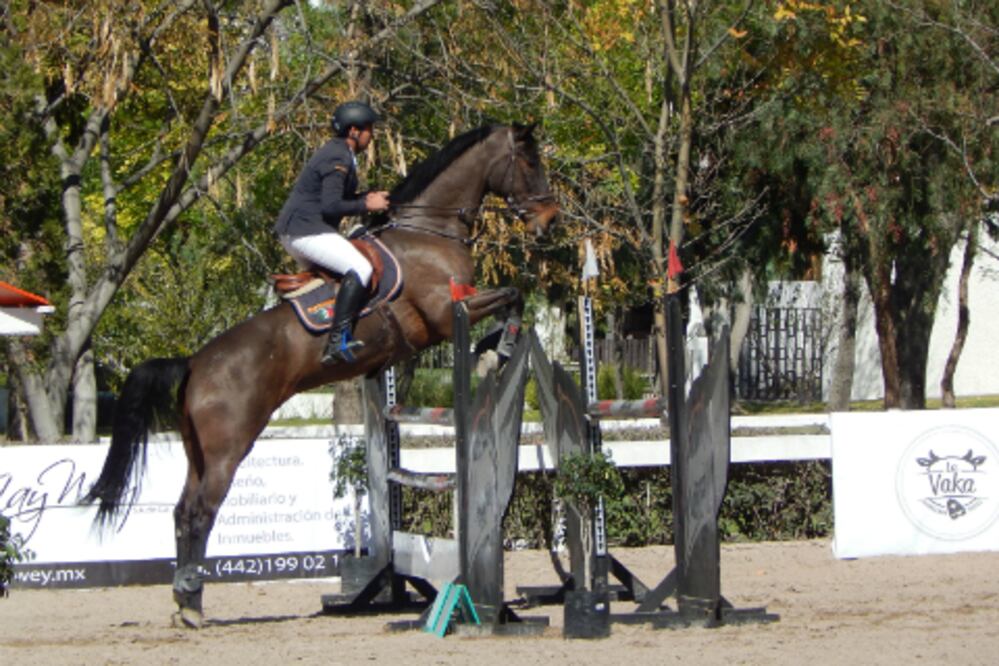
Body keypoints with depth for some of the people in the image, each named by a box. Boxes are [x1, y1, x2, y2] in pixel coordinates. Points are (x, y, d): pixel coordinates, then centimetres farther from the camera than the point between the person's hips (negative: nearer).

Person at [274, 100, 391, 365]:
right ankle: (337, 340, -29)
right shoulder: (338, 159, -15)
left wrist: (366, 198, 14)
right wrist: (366, 205, -12)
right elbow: (331, 206, -23)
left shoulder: (335, 153, 18)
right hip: (307, 230, -11)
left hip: (291, 231, 11)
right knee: (360, 269, -21)